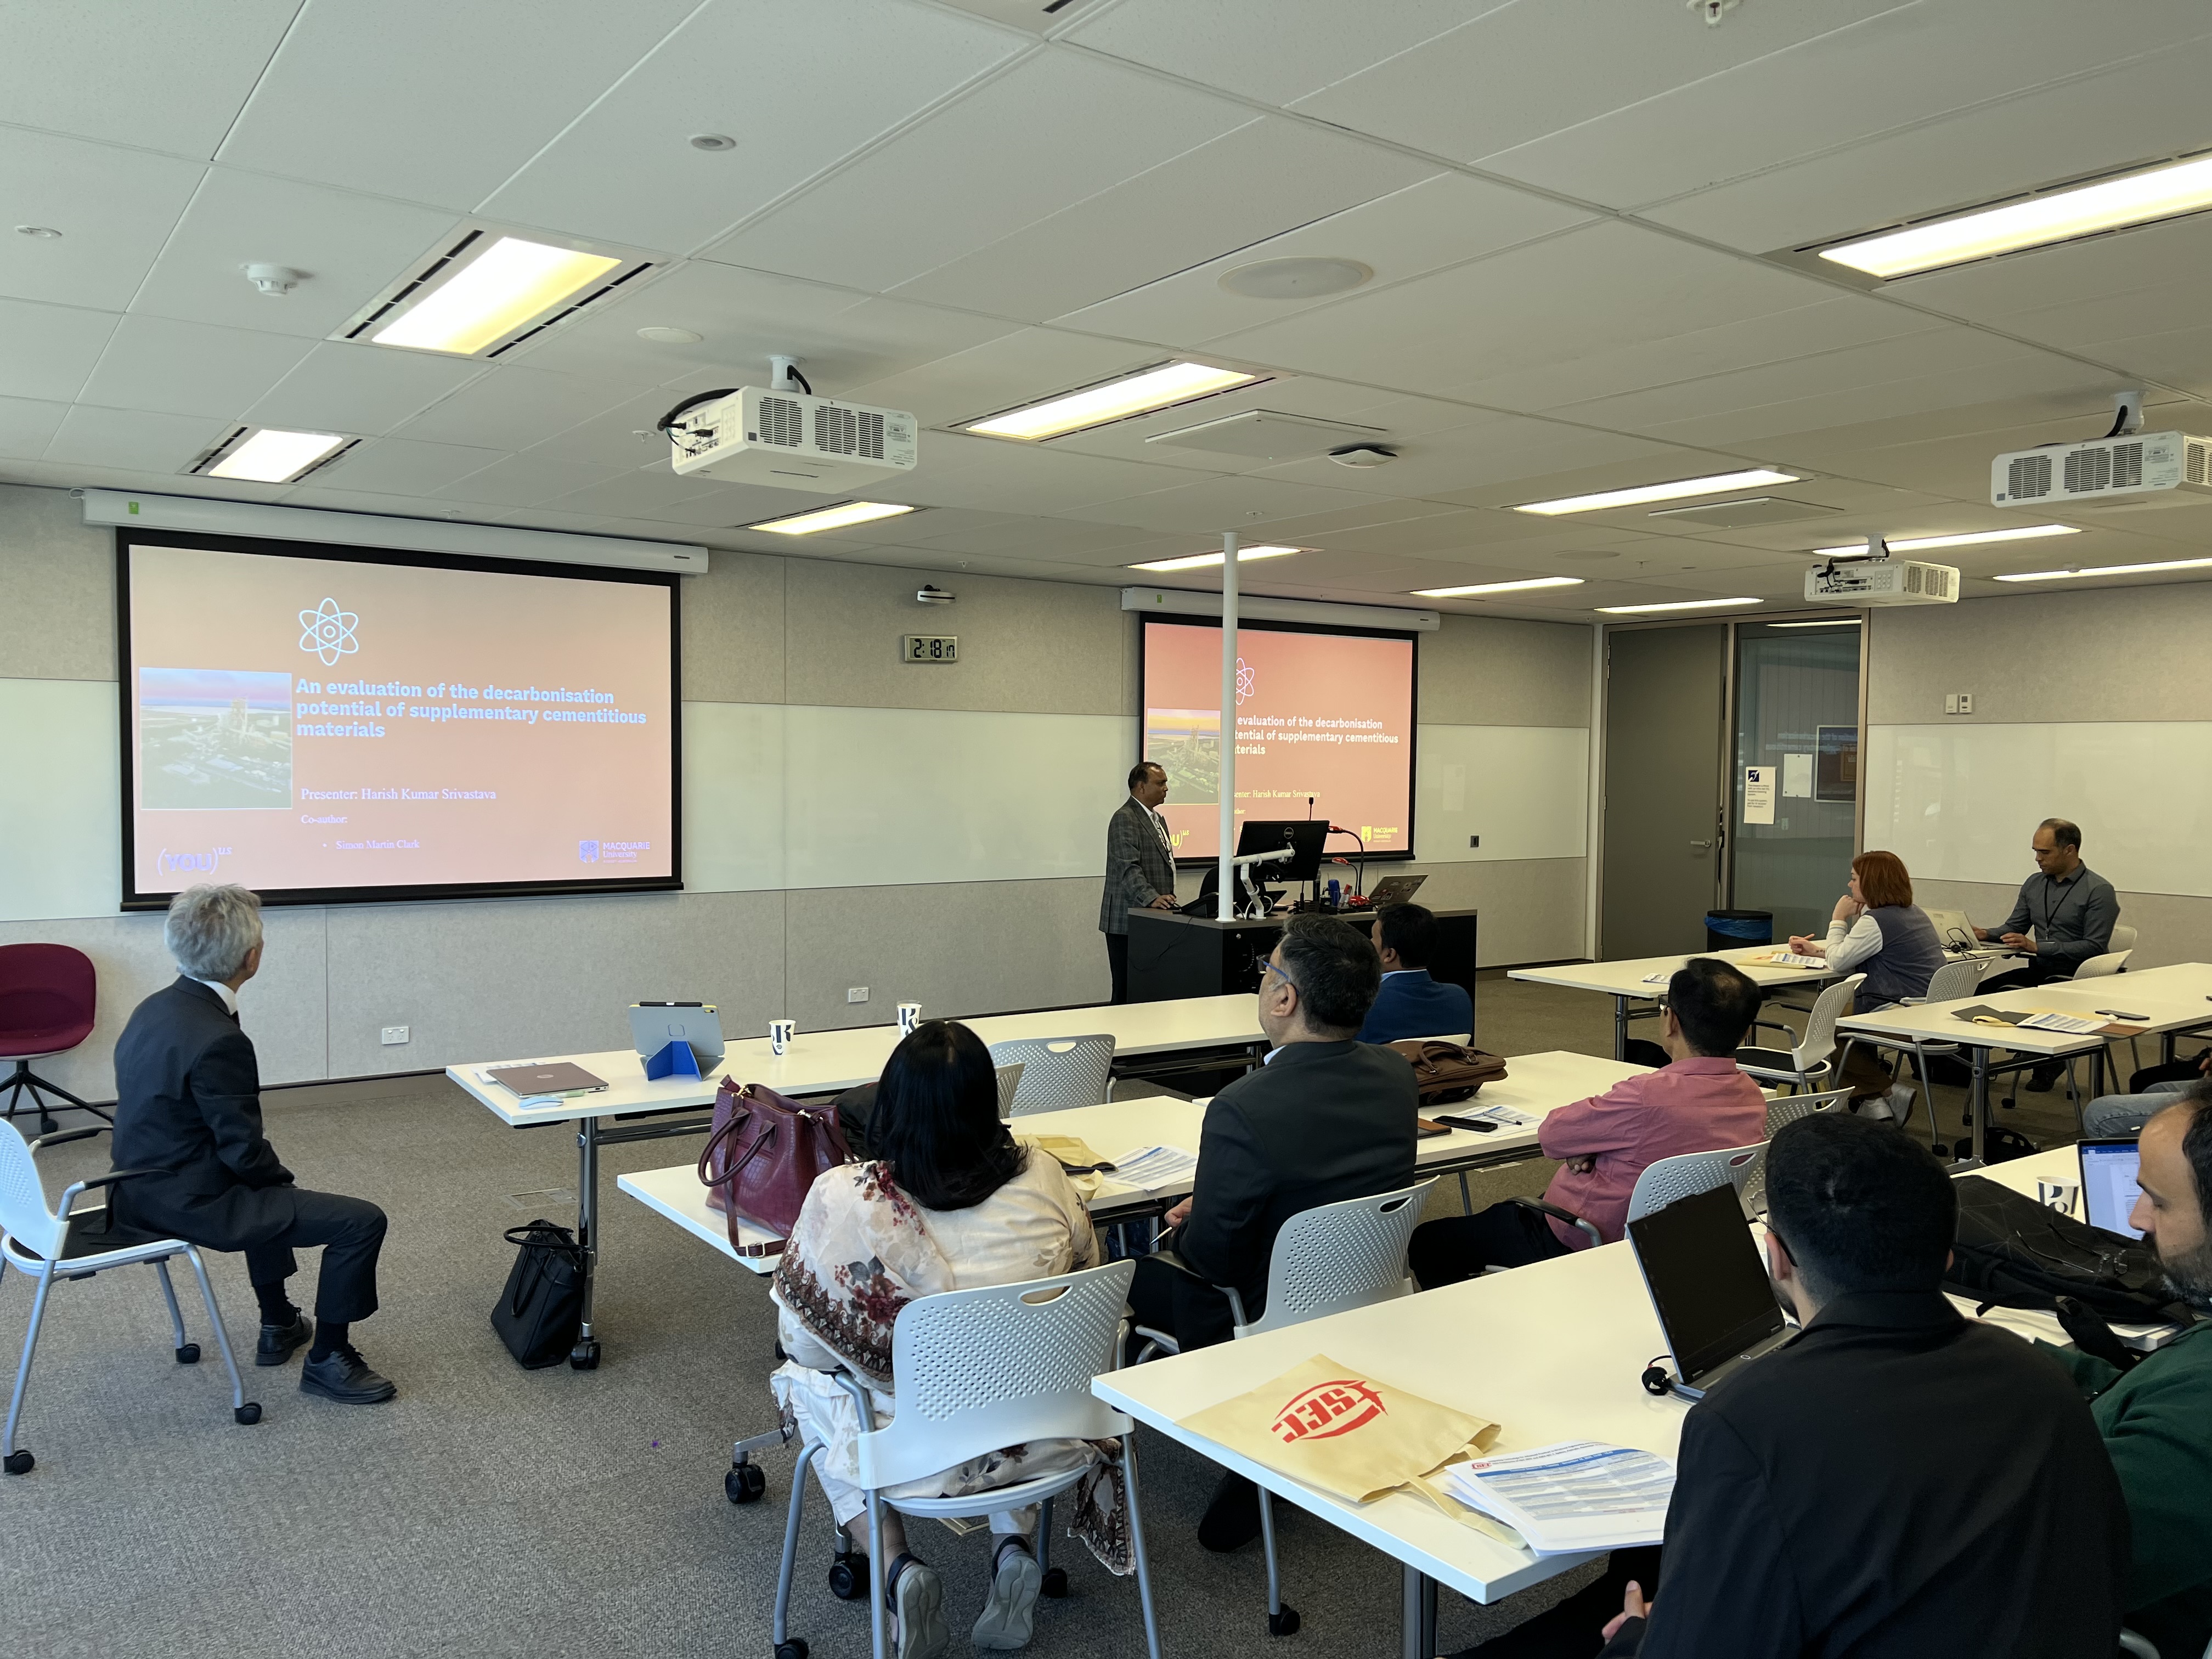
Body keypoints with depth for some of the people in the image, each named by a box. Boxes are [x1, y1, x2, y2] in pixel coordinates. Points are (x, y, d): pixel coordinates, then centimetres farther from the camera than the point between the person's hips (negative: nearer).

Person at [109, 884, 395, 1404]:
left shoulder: (155, 1009, 2)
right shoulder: (218, 1040, -27)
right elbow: (244, 1151, -22)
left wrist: (275, 1177, 15)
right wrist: (286, 1181, -1)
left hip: (146, 1185, 10)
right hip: (187, 1201, -10)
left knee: (269, 1185, 37)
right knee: (362, 1221, -11)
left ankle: (279, 1324, 43)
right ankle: (328, 1358, 6)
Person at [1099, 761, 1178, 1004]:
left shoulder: (1157, 819, 21)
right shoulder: (1124, 819, -11)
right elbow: (1128, 868, -22)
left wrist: (1166, 900, 20)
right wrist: (1152, 899, -33)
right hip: (1128, 922, -9)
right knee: (1128, 994, -6)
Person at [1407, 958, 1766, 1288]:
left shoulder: (1649, 1096, -33)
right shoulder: (1754, 1099, -8)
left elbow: (1551, 1135, -19)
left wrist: (1583, 1149, 2)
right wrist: (1590, 1147, -8)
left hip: (1580, 1248, -8)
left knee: (1426, 1241, 8)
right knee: (1510, 1209, 33)